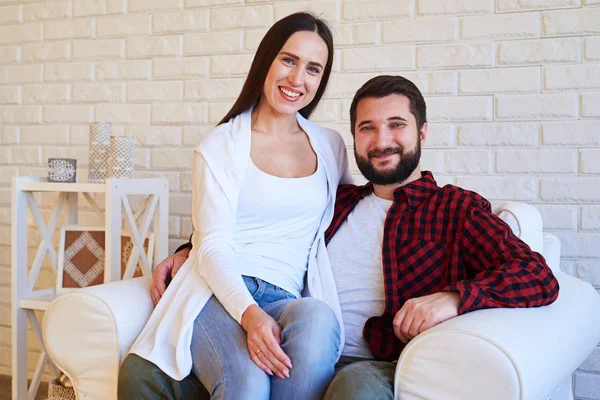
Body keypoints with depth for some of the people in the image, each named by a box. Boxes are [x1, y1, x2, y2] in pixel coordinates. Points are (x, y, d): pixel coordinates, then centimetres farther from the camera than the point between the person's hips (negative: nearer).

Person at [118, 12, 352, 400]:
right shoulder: (222, 145, 3)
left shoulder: (330, 146, 15)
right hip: (216, 295, -3)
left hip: (286, 301, 4)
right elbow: (213, 246, -7)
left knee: (318, 316, -35)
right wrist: (250, 314, -24)